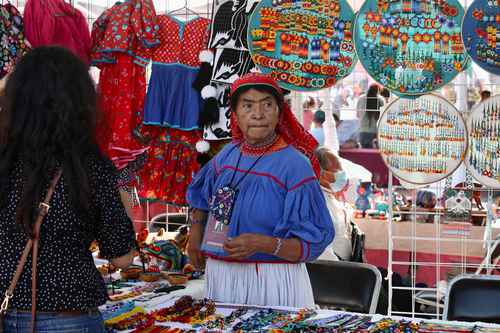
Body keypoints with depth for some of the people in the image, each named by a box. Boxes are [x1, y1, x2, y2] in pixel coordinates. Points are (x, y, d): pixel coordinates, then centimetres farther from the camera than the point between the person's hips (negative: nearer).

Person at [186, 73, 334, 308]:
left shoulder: (295, 166, -15)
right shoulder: (227, 155, 2)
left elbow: (311, 245, -16)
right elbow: (202, 197, 26)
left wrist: (264, 244, -29)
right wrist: (195, 234, 17)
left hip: (273, 282, -5)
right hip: (220, 278, 5)